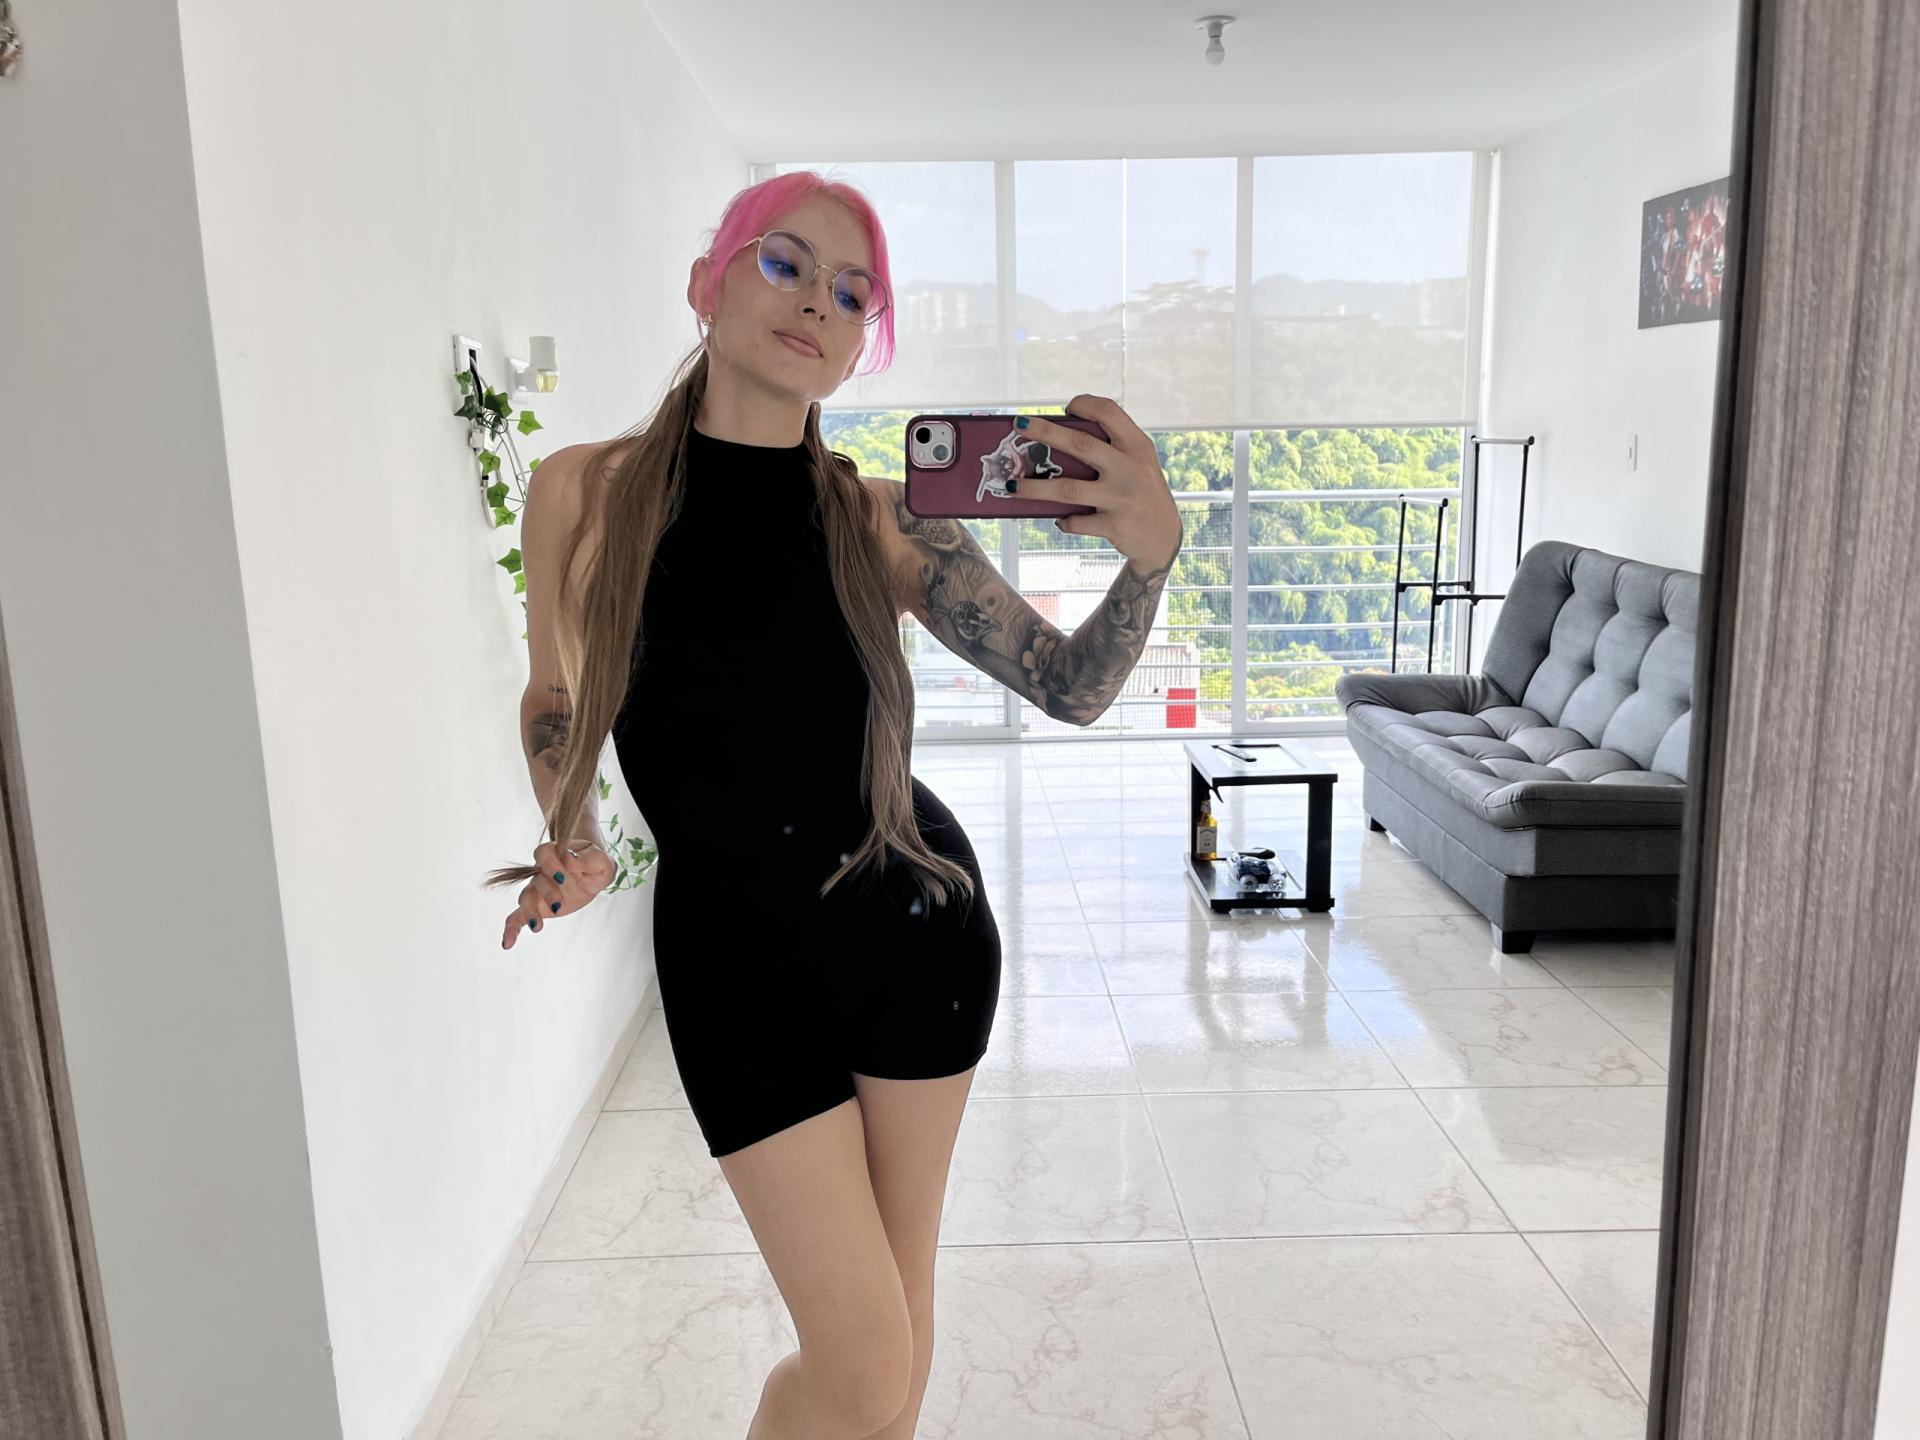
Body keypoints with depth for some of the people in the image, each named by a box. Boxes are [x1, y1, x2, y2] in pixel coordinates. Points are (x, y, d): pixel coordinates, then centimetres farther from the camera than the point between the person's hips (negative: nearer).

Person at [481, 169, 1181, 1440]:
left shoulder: (880, 517, -5)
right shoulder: (586, 491, -6)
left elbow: (1070, 688, -6)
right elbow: (555, 696, 10)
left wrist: (1150, 553, -24)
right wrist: (575, 845, -5)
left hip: (916, 919, 2)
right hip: (735, 948, -2)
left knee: (899, 1314, 16)